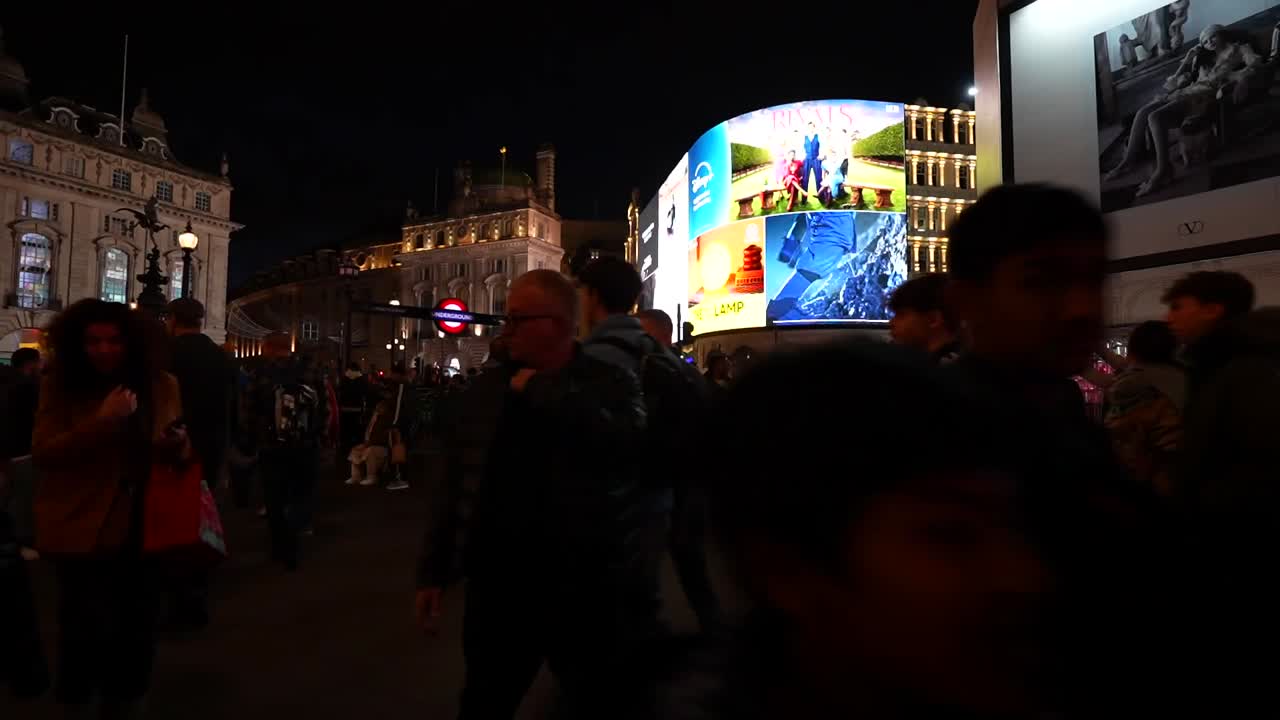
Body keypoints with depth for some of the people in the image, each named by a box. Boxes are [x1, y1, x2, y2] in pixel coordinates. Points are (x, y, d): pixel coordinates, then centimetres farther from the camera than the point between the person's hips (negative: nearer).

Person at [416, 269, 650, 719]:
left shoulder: (610, 383, -7)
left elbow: (628, 440, -29)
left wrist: (541, 392, -20)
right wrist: (434, 569, 10)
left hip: (591, 593, -3)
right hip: (499, 587, 4)